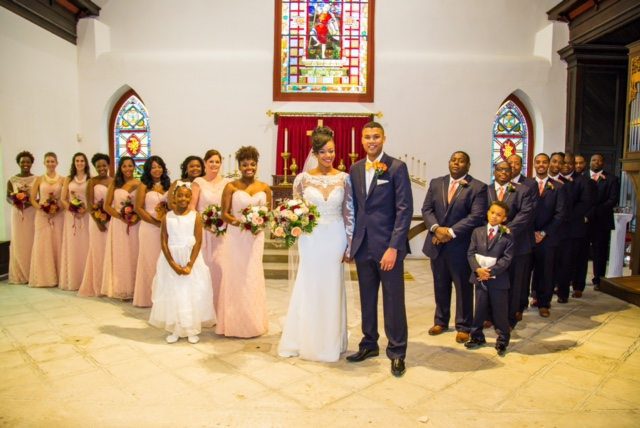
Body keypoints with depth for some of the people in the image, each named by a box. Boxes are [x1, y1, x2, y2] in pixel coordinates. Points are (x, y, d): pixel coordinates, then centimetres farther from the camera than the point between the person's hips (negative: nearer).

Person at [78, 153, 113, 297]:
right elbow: (90, 204, -7)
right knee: (98, 251, 4)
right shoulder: (92, 182, -1)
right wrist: (98, 222, -14)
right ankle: (98, 285, 14)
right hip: (98, 220, -2)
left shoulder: (114, 181, 7)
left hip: (113, 220, 3)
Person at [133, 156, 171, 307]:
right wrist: (156, 222, -13)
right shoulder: (144, 186, 1)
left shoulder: (168, 185, 10)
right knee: (150, 260, 4)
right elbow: (138, 208, -5)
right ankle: (148, 296, 15)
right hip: (149, 228, -3)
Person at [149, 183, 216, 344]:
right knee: (172, 294, 6)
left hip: (191, 259, -1)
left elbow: (198, 242, -7)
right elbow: (163, 243, -3)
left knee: (192, 294, 3)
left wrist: (189, 265, -14)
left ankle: (192, 330, 16)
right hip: (171, 261, 1)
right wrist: (173, 264, -12)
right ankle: (174, 329, 19)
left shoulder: (195, 216, -3)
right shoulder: (167, 217, 1)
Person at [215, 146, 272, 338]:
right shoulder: (231, 187, -4)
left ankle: (253, 321, 23)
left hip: (256, 237, 3)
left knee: (253, 277, 10)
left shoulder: (265, 188, 5)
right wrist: (238, 222, -23)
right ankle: (236, 322, 16)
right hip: (237, 237, -3)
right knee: (237, 277, 3)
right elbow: (224, 214, -5)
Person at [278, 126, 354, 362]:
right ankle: (306, 340, 23)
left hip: (335, 239, 1)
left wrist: (349, 245, -1)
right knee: (309, 289, 7)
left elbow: (349, 213, 1)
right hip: (311, 239, 0)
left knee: (332, 289, 10)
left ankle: (330, 341, 26)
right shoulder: (303, 178, -1)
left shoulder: (344, 178, 0)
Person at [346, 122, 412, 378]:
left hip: (387, 245, -5)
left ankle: (397, 352, 20)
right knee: (367, 299, 15)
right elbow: (354, 207, 12)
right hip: (362, 246, 5)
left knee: (393, 300, 5)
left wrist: (393, 247, -16)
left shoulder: (397, 167, -6)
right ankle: (369, 344, 31)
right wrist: (350, 242, 6)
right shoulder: (355, 169, 10)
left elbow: (405, 209, -11)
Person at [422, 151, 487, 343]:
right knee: (440, 286, 15)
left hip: (461, 246, -4)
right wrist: (436, 228, -14)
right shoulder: (436, 183, 9)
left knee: (463, 288, 7)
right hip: (437, 244, 4)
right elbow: (426, 209, 4)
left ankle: (463, 326, 20)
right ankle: (441, 321, 30)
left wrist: (451, 232, -19)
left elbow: (477, 216, -15)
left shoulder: (478, 187, -5)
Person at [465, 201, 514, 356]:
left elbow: (507, 258, -9)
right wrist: (477, 269, -14)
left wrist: (491, 271, -17)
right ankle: (477, 337, 28)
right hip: (480, 277, 3)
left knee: (500, 311, 7)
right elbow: (471, 253, 1)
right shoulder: (477, 232, 4)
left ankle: (502, 340, 22)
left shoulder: (507, 235, -5)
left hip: (499, 279, -3)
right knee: (480, 309, 13)